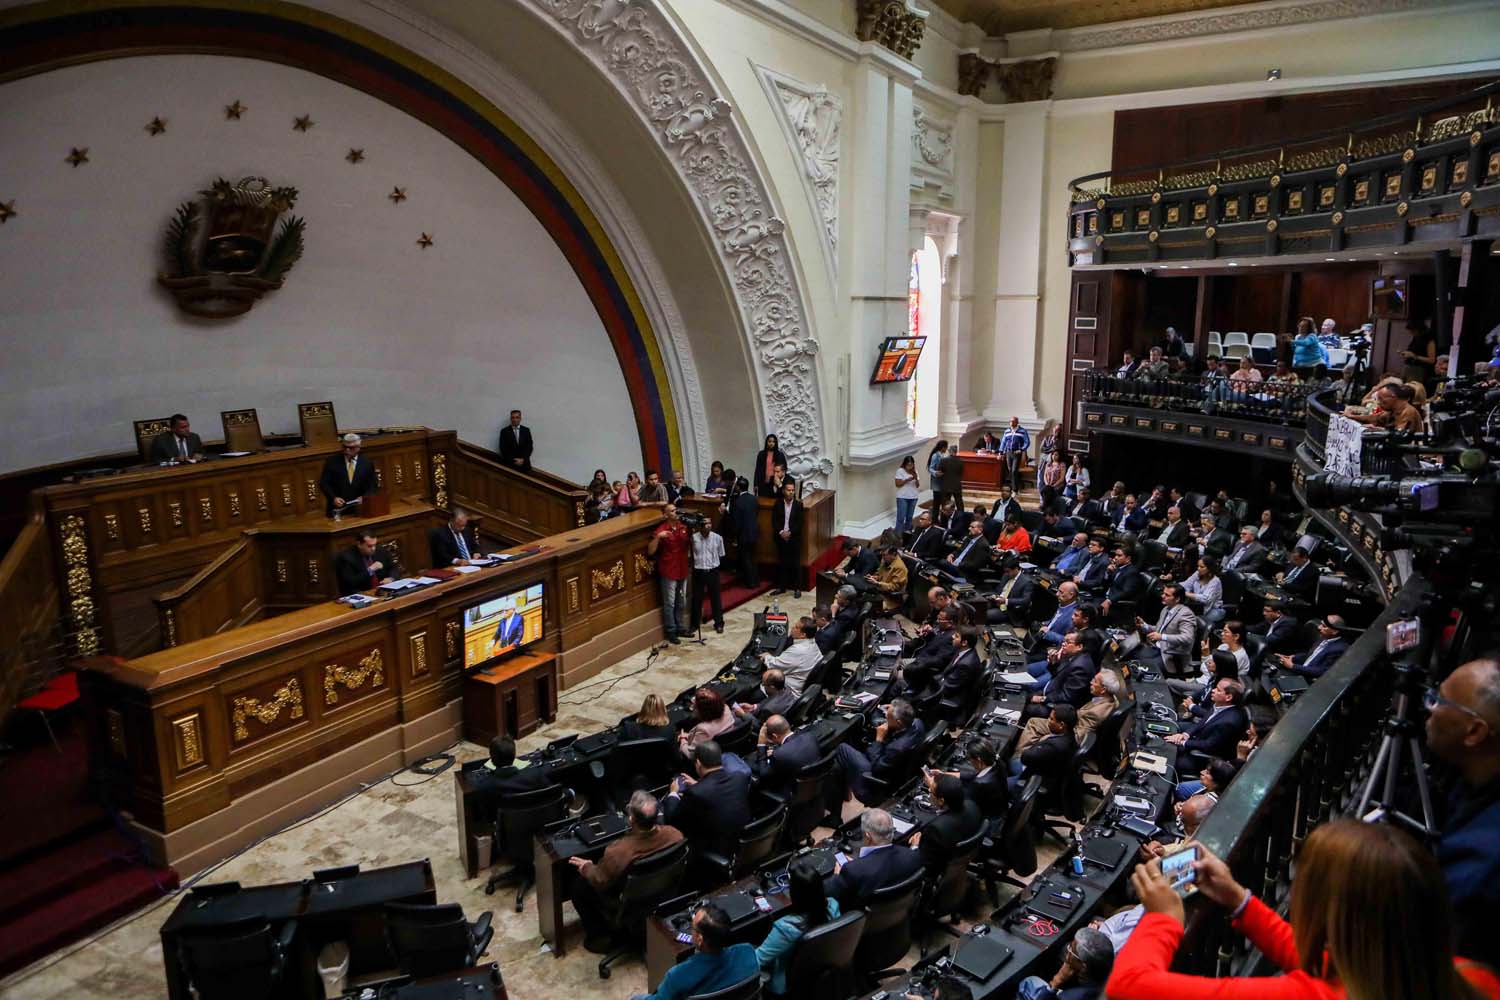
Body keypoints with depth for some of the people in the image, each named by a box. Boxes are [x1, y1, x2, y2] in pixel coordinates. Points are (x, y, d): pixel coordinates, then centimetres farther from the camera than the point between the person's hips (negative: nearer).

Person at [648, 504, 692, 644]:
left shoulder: (683, 527, 4)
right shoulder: (661, 530, -12)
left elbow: (691, 544, 19)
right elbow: (650, 551, -17)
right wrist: (657, 537, -30)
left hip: (683, 571, 6)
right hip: (669, 573, -6)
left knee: (682, 603, 16)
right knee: (669, 604, 3)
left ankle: (680, 628, 28)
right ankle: (671, 632, 12)